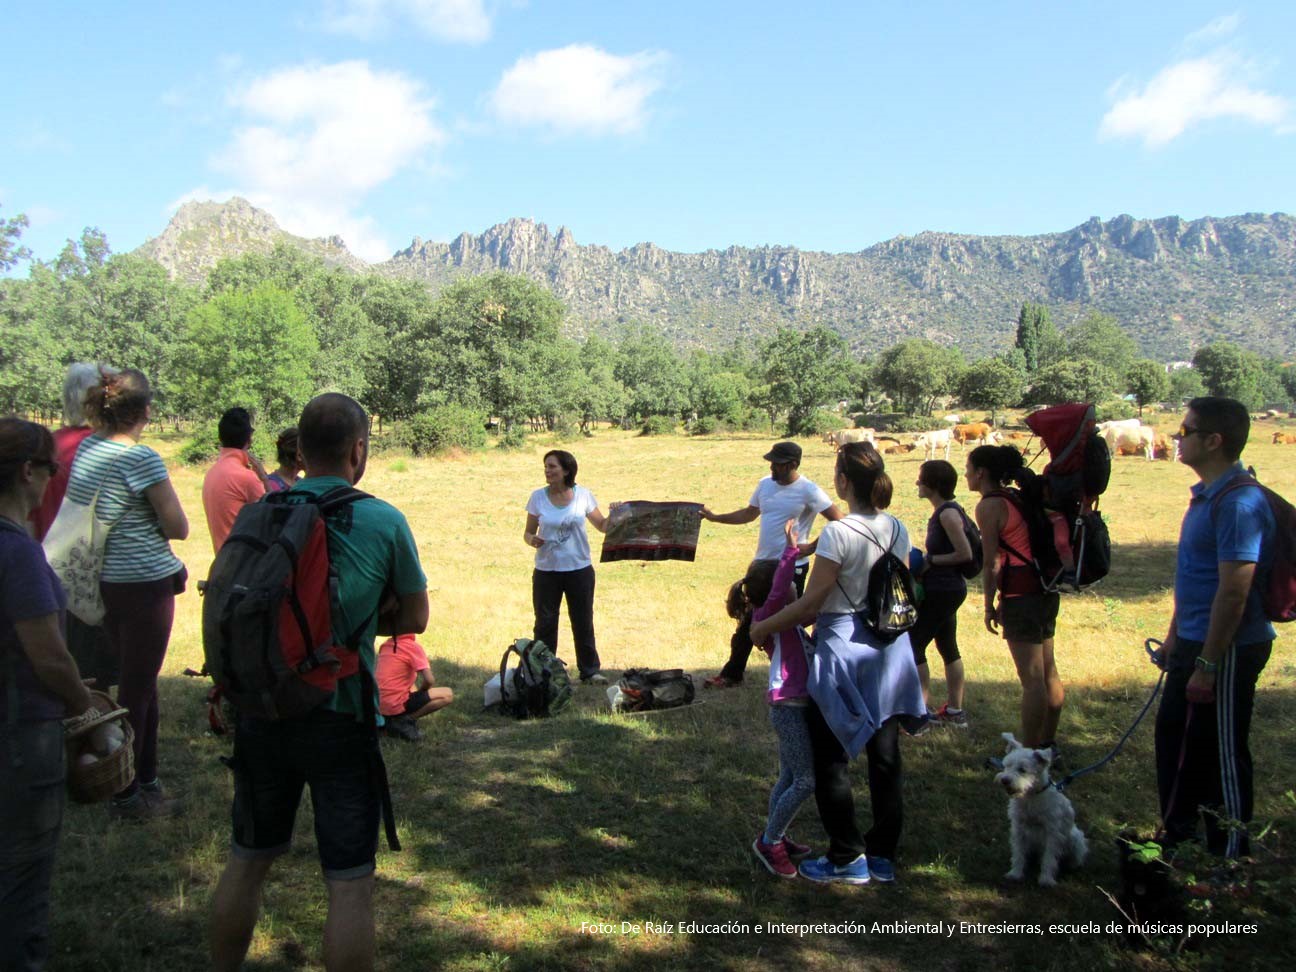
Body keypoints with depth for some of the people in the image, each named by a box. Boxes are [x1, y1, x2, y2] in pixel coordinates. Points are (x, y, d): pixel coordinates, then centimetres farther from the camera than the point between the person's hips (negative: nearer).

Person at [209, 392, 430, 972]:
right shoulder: (384, 522, -10)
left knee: (246, 863, 23)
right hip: (339, 718, -4)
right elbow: (414, 618, 1)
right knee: (350, 884, 6)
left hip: (260, 712, 4)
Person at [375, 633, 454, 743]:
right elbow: (430, 681, -18)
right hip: (396, 705, -8)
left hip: (379, 705, 8)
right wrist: (420, 692, 4)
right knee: (448, 695, -4)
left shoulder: (385, 645, 11)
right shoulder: (413, 647, -11)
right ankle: (403, 720, -9)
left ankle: (390, 719, 12)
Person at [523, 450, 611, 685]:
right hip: (546, 570, 0)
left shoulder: (583, 495, -2)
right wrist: (532, 540, -19)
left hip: (579, 569, 0)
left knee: (583, 622, 9)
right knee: (545, 624, 5)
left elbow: (602, 526, 6)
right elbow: (528, 532, 3)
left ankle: (590, 670, 22)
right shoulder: (538, 497, -2)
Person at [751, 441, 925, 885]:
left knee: (832, 758, 8)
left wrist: (764, 627, -4)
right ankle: (883, 856, 24)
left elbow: (811, 603, -16)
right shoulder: (897, 529, 2)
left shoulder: (838, 533, -18)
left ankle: (848, 857, 16)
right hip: (889, 649, 7)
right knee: (885, 756, 14)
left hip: (842, 649, -7)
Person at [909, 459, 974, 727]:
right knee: (948, 647, 16)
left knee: (913, 644, -4)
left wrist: (929, 561, -14)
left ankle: (923, 710, 0)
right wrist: (923, 562, 5)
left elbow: (965, 554, -21)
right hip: (947, 589, 10)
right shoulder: (942, 511, 10)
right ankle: (955, 710, 24)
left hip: (942, 591, -10)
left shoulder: (948, 513, -18)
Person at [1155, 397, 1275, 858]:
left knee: (1221, 754, 3)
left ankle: (1229, 860, 20)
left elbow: (1234, 593, -25)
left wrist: (1207, 665, -23)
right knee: (1174, 738, 20)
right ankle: (1178, 837, 37)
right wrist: (1176, 635, 20)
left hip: (1227, 651, -10)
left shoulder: (1239, 504, -23)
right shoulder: (1207, 494, 10)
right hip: (1195, 643, 10)